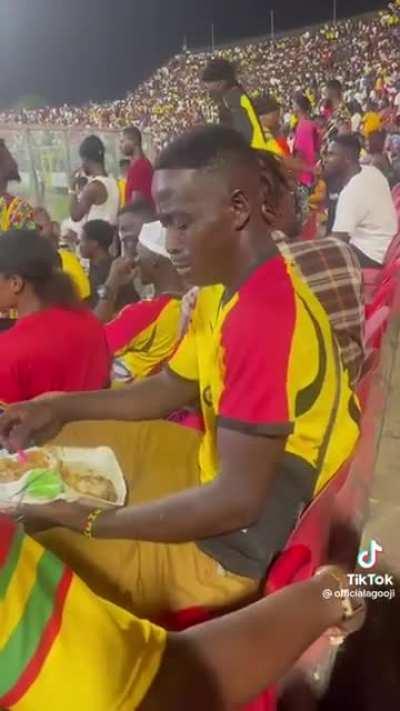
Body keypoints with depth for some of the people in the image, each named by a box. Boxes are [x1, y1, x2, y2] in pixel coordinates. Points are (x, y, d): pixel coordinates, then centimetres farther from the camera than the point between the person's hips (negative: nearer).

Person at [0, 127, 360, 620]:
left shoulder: (267, 319, -31)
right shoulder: (226, 288, 2)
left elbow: (238, 500, -30)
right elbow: (170, 388, 12)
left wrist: (89, 521, -24)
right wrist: (60, 409, 0)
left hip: (235, 543, -10)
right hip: (215, 469, 10)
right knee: (57, 436, 15)